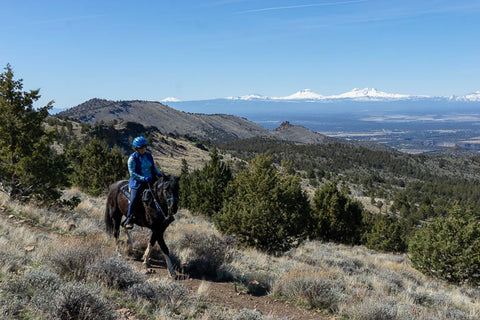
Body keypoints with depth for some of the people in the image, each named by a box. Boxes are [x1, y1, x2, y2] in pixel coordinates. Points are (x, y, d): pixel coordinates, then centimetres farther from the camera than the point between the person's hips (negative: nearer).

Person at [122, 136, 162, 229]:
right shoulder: (132, 158, -7)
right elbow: (132, 173, -12)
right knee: (134, 199, -20)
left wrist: (160, 175, 6)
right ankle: (128, 220, -10)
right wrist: (143, 178, -24)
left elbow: (153, 167, 22)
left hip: (150, 180, 5)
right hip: (137, 183, -5)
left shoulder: (148, 155, 10)